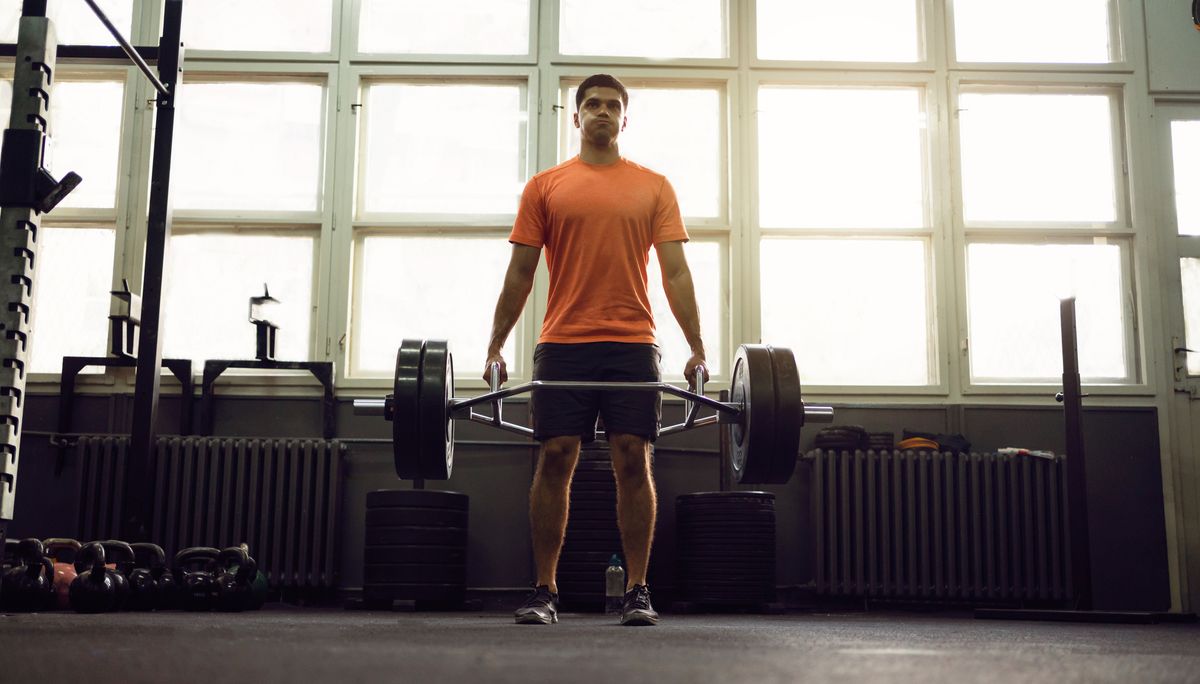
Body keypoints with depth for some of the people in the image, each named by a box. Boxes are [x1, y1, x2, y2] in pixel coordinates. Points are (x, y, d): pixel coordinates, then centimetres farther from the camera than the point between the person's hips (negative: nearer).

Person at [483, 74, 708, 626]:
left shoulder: (654, 187, 11)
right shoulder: (546, 186, 10)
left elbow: (675, 272, 6)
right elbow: (519, 274, 8)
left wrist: (697, 349, -2)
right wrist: (495, 348, 2)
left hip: (632, 344, 0)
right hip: (563, 345, 0)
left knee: (633, 461, -2)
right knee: (555, 460, -1)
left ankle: (637, 591, 5)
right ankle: (544, 591, 8)